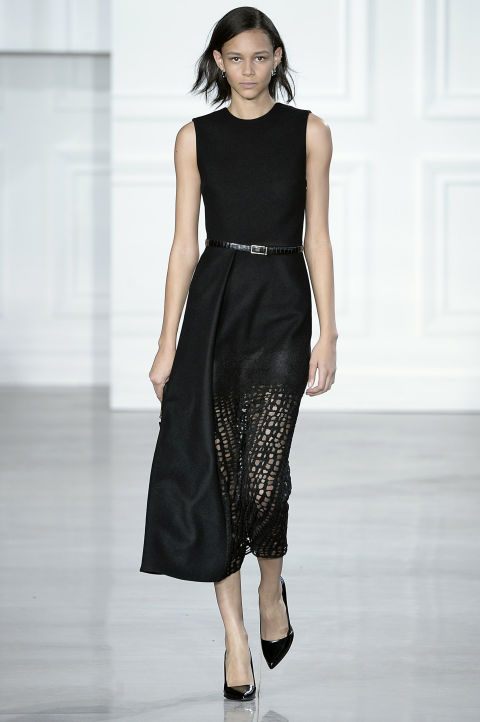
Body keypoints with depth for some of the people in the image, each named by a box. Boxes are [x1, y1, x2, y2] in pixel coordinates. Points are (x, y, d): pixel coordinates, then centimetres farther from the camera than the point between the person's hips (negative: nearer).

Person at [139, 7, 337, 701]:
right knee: (214, 469, -1)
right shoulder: (197, 137, 7)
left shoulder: (308, 131, 5)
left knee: (261, 473, -14)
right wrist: (168, 341, 1)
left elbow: (317, 237, 4)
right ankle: (235, 636, 9)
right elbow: (185, 242, 6)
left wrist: (328, 333, -3)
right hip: (212, 303, 2)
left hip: (281, 303, -2)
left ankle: (272, 584, 17)